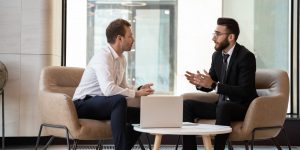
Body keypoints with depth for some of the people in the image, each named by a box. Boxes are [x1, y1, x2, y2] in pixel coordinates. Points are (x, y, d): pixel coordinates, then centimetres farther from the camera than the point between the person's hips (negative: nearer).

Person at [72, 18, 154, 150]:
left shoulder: (121, 59, 8)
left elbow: (122, 88, 14)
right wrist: (135, 93, -24)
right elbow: (108, 89, -34)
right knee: (119, 100, -34)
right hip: (83, 105, -9)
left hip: (103, 105, 9)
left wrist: (139, 90, -5)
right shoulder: (103, 57, -21)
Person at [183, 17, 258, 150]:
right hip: (222, 105, 8)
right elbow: (209, 86, 14)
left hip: (243, 107, -7)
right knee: (187, 105, -8)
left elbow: (245, 91, -24)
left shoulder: (246, 56, -16)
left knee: (222, 107, -38)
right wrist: (199, 82, -11)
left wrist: (214, 85, -31)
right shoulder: (217, 55, 7)